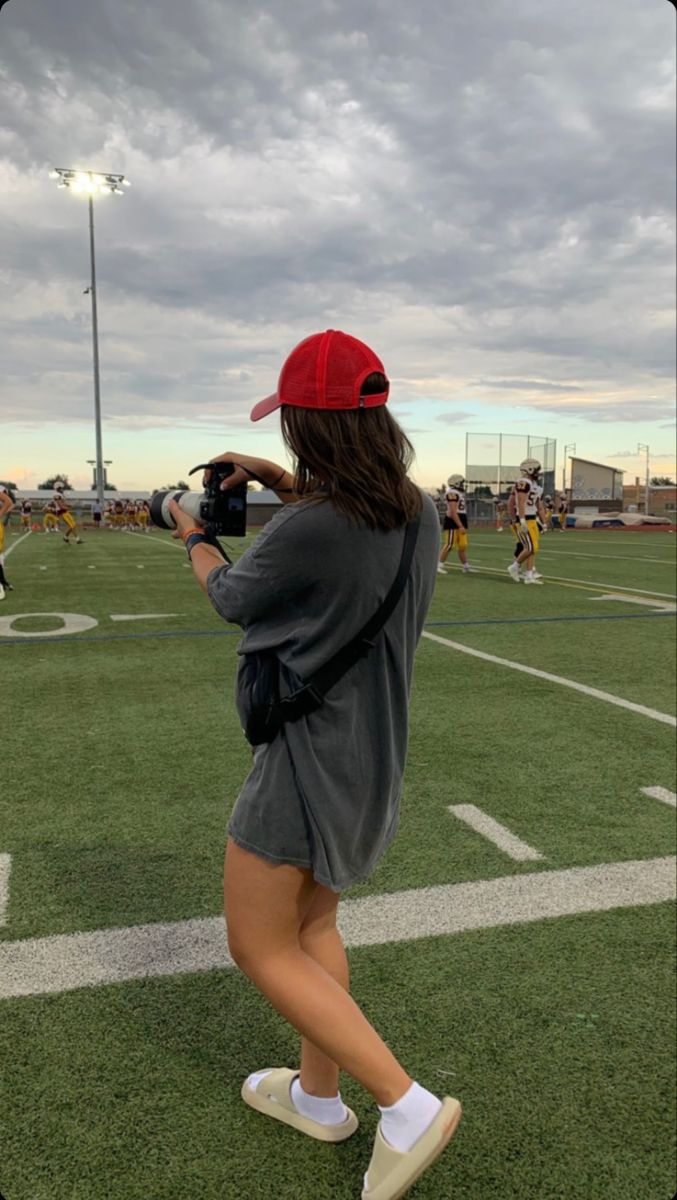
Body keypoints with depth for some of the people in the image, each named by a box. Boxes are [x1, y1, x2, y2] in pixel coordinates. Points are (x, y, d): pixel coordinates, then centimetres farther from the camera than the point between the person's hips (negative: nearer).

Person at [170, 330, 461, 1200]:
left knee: (260, 948, 9)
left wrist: (194, 541, 13)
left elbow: (231, 598, -6)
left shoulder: (306, 530, -27)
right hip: (372, 748, 8)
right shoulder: (418, 513, -4)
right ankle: (318, 1096, 42)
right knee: (312, 922, 24)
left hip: (310, 757, -8)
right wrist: (284, 484, 14)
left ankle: (407, 1107, 10)